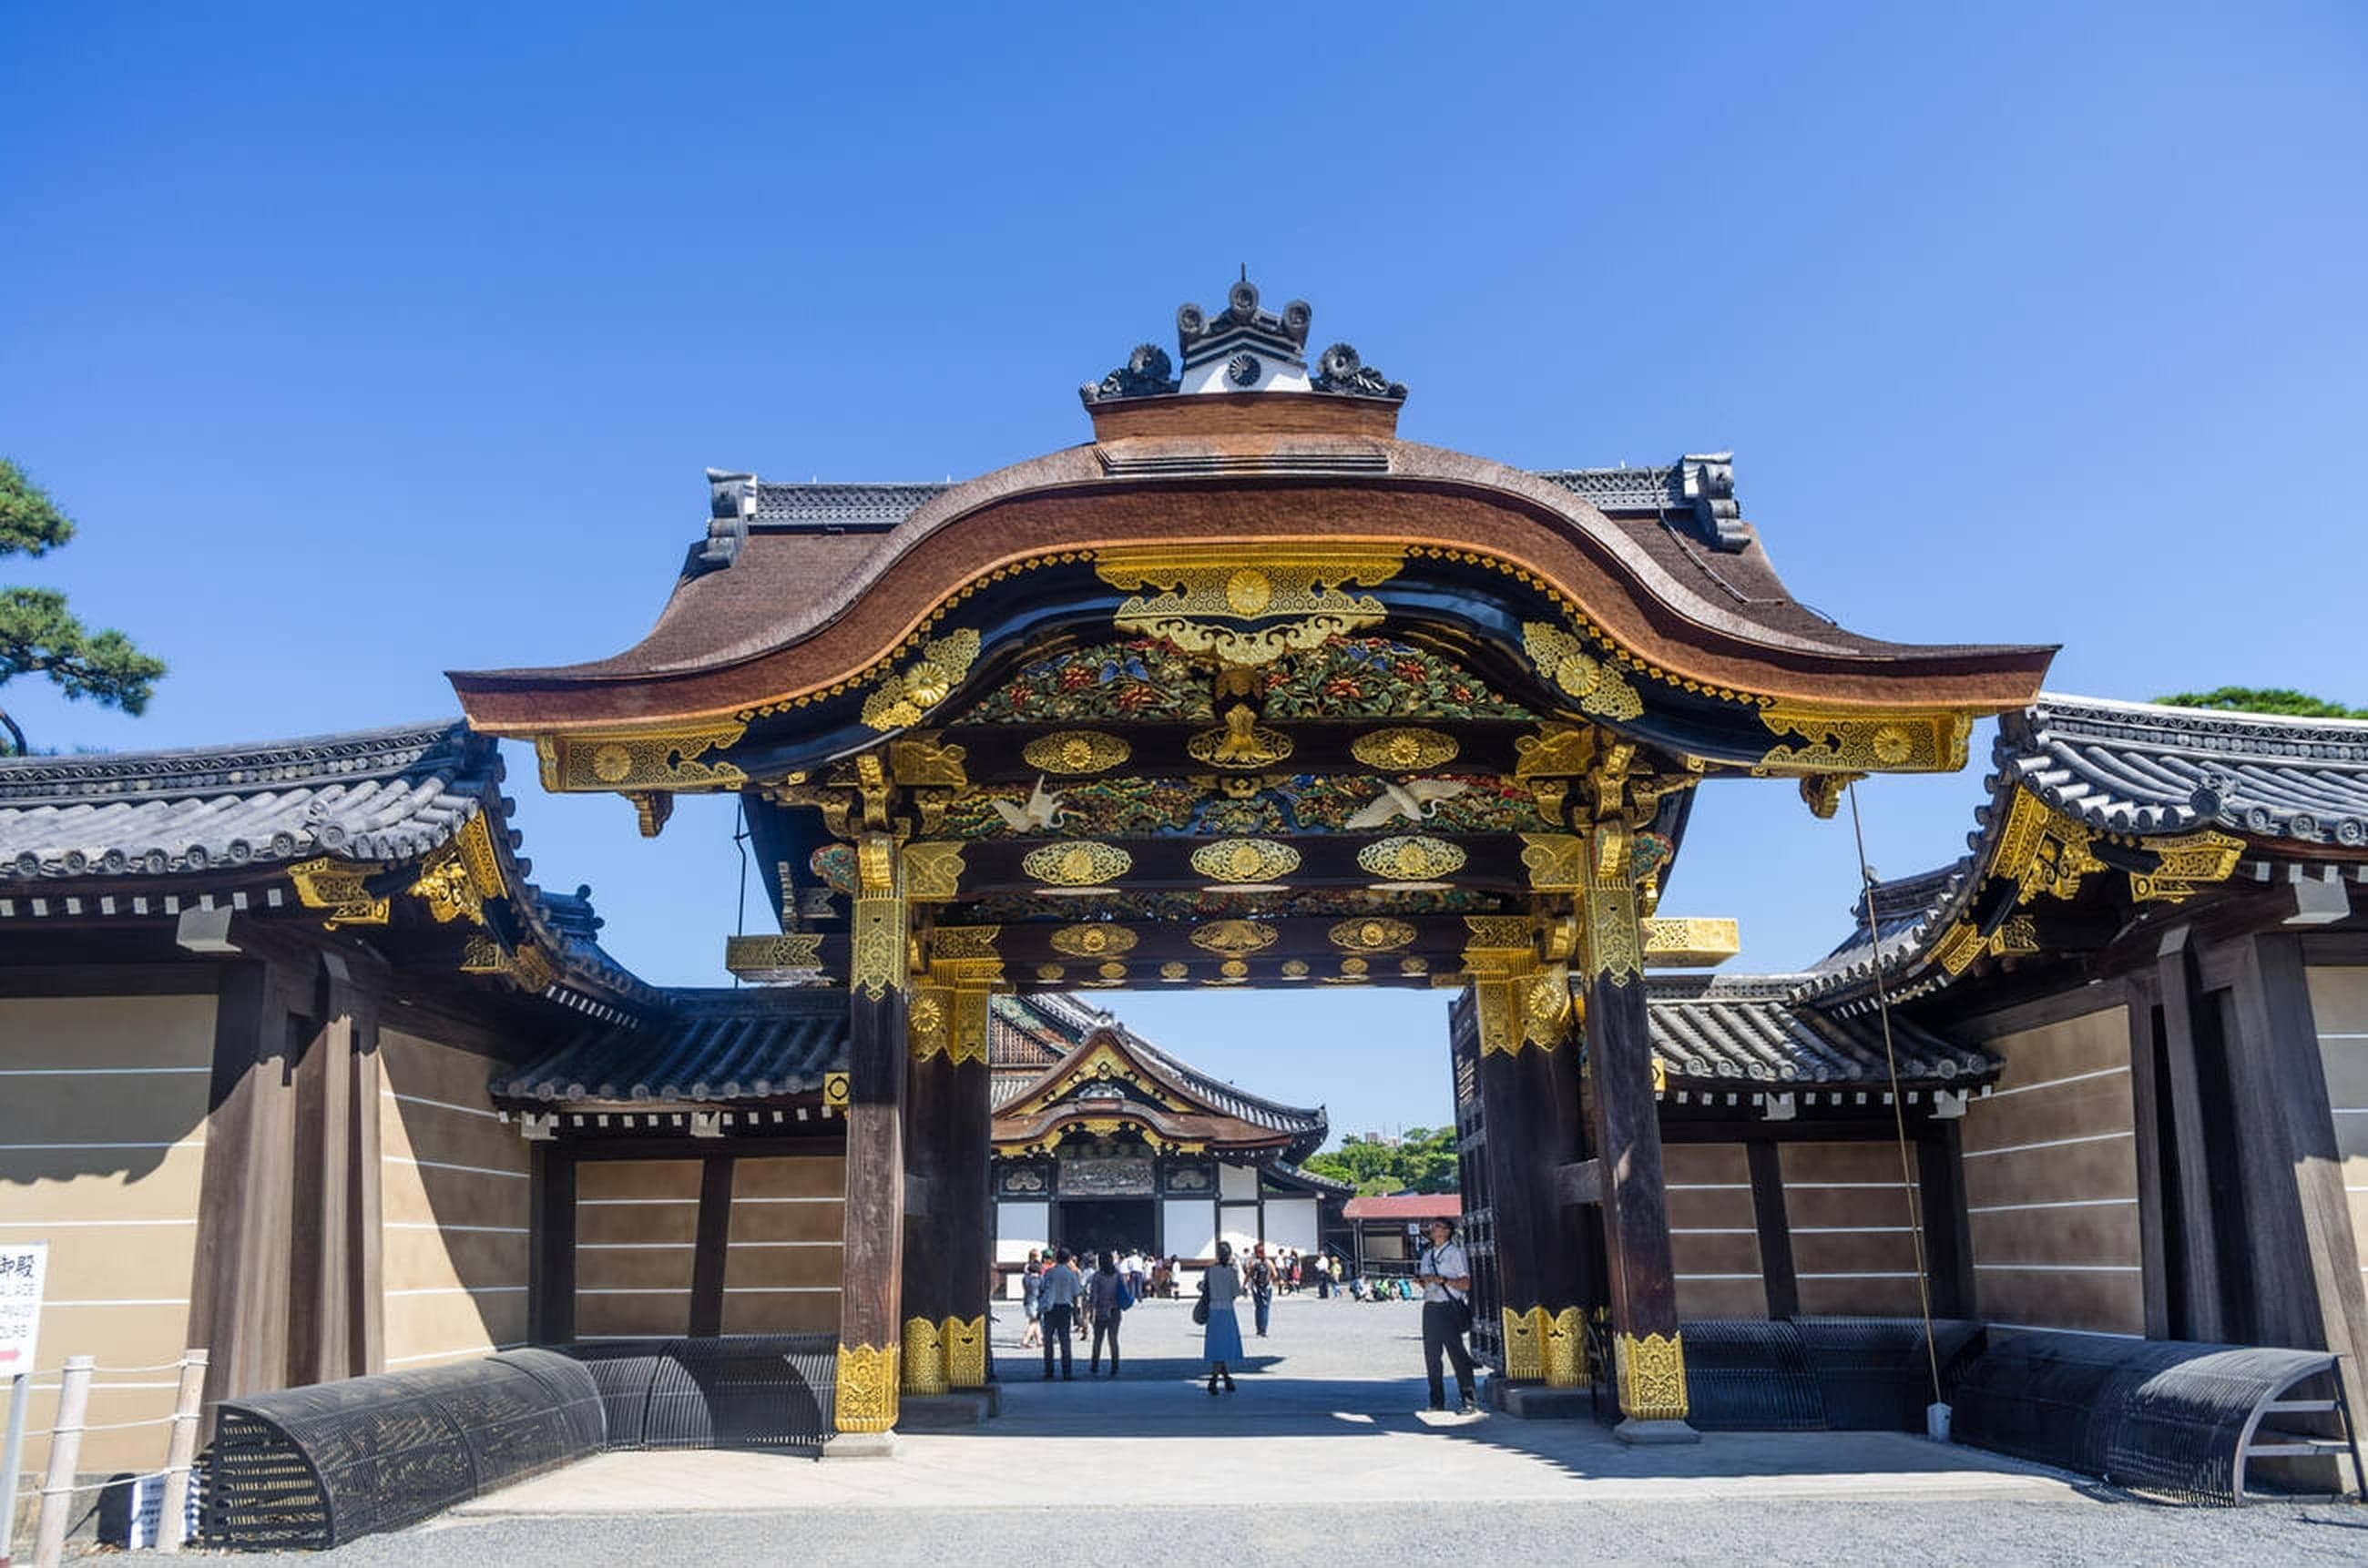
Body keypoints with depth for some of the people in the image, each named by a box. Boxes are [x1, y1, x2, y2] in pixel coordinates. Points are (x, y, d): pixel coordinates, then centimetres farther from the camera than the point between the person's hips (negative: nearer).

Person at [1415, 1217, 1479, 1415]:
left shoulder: (1455, 1252, -3)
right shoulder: (1427, 1254, 17)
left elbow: (1465, 1284, -8)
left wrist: (1442, 1280, -18)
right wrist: (1420, 1281, 2)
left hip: (1449, 1308, -7)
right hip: (1430, 1307, 7)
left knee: (1457, 1353, -8)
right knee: (1431, 1354, 7)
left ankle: (1469, 1400, -5)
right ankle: (1437, 1401, 14)